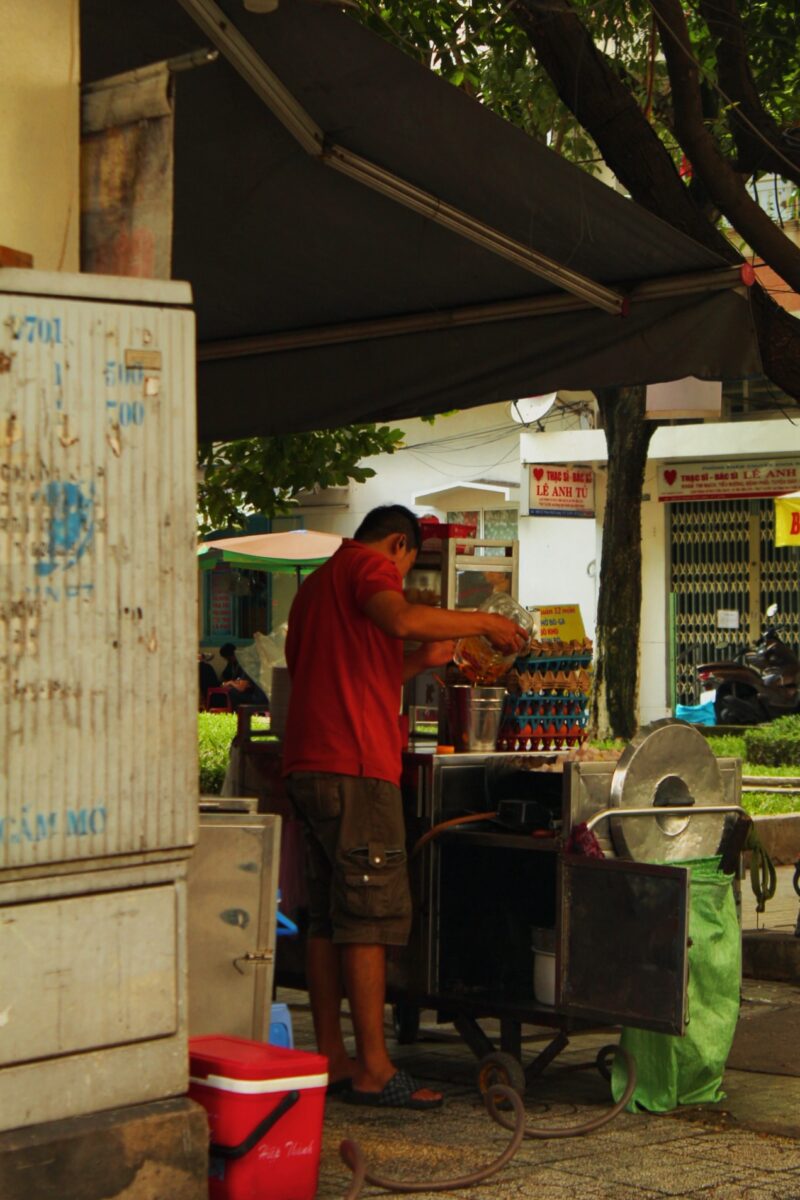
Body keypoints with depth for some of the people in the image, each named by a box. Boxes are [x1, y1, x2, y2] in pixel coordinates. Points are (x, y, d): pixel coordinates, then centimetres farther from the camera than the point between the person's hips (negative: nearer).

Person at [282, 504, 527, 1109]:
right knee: (371, 915, -8)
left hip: (308, 765, 10)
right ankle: (374, 1070, -9)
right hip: (355, 765, -10)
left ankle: (331, 1060, 14)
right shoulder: (368, 565, -2)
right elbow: (401, 618, -25)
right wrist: (483, 622, -14)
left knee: (327, 917, 11)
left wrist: (421, 662, 31)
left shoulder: (317, 583, 26)